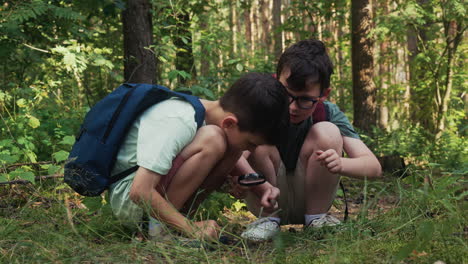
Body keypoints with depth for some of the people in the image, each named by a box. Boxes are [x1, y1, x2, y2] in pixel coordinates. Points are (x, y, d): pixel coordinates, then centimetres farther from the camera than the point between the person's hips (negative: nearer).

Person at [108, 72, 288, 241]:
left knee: (233, 148, -4)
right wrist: (191, 228, -29)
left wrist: (261, 185, -5)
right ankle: (160, 225, -18)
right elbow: (140, 191, -34)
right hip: (126, 197, -8)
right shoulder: (178, 122, -29)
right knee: (212, 140, -27)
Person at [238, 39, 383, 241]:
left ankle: (316, 217, -9)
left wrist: (340, 164, -46)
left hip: (309, 199, 1)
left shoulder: (327, 113, -16)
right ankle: (268, 218, -12)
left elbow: (373, 166, -24)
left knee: (327, 132, -23)